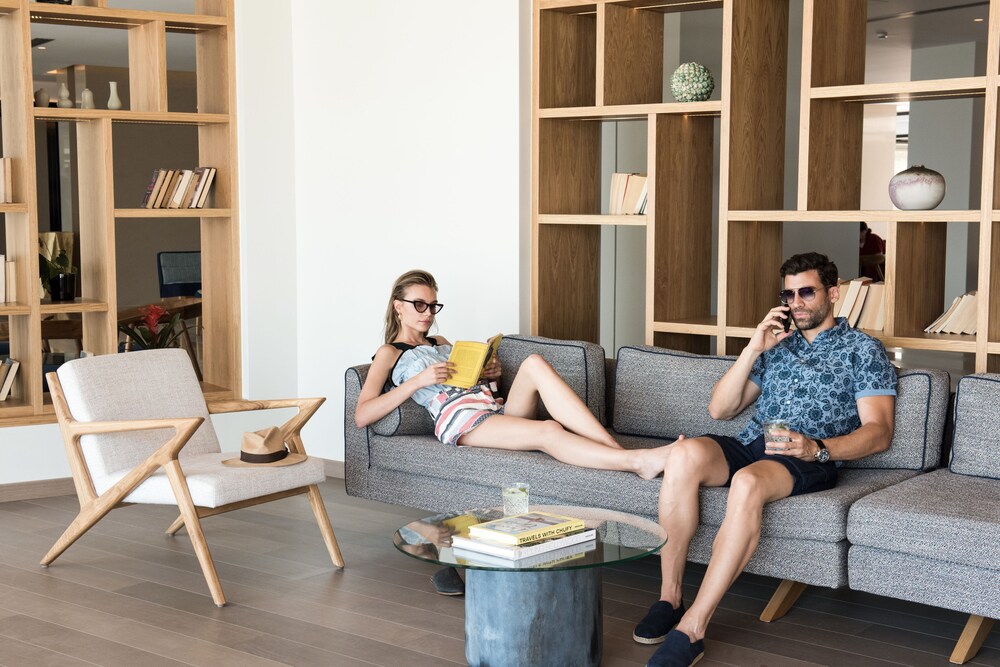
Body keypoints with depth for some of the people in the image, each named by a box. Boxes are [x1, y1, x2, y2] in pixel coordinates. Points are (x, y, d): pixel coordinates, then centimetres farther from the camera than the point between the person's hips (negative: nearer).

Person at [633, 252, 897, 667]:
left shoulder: (863, 350, 12)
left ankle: (691, 628, -39)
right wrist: (754, 349, 6)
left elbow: (878, 433, 0)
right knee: (685, 453, -31)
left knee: (749, 482, -40)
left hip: (810, 462, -4)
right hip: (750, 446, 5)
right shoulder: (776, 348, 27)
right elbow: (719, 410, 18)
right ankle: (668, 598, -27)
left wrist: (817, 448, -18)